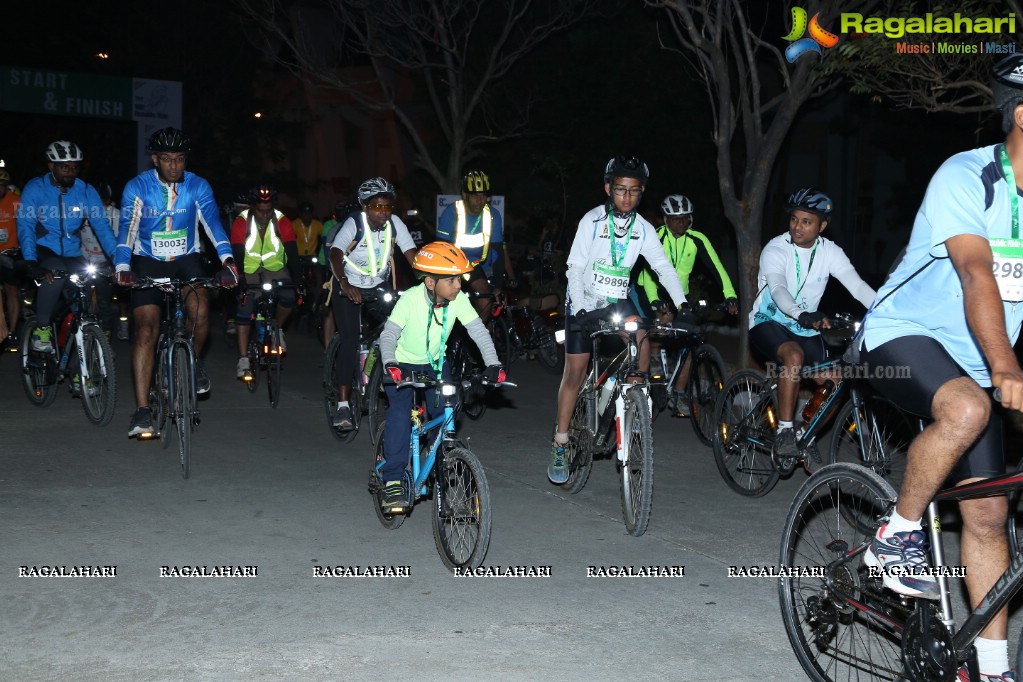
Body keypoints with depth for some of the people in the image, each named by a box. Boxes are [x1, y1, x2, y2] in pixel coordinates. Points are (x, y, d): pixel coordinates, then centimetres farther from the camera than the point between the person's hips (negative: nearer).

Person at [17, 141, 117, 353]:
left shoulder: (86, 191, -2)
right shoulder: (35, 188, -9)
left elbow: (102, 226, -8)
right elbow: (25, 226, -18)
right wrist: (31, 262, -33)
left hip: (72, 255, 3)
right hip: (44, 251, -3)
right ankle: (41, 328, -17)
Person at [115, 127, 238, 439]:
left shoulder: (198, 187, -9)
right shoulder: (137, 187, -12)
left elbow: (213, 223, -19)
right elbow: (127, 229, -19)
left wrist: (227, 260, -36)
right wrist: (122, 268, -36)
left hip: (187, 259, 0)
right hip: (148, 262, 0)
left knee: (200, 311, -28)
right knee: (145, 330, -11)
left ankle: (194, 361, 5)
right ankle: (142, 411, -10)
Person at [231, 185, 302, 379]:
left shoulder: (282, 223, -17)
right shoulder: (241, 222, -20)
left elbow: (292, 254, -18)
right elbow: (237, 255, -22)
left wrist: (298, 282, -24)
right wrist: (239, 281, -32)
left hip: (275, 268, 1)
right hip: (250, 270, -1)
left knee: (289, 297, -25)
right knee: (244, 310, -14)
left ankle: (278, 329, 5)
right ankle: (243, 360, -12)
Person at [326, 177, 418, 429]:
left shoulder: (394, 224, -13)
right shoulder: (353, 224, -23)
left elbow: (412, 254, -17)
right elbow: (335, 254, -37)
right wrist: (344, 283, -55)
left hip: (380, 287, 4)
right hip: (349, 287, -4)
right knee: (351, 340, -16)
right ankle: (343, 404, -15)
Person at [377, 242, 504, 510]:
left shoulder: (459, 300, -19)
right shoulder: (410, 299, -29)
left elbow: (478, 331, -21)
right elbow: (389, 334, -33)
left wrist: (493, 364, -33)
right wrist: (391, 364, -50)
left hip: (434, 363, 4)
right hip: (403, 364, -4)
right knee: (400, 412, -21)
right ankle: (392, 481, -15)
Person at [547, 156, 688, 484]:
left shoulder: (643, 230, -3)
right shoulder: (592, 220, -14)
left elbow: (664, 268, -5)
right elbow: (575, 268, -16)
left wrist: (683, 306, -18)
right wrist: (580, 308, -29)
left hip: (619, 302, 3)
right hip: (585, 302, -3)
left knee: (643, 351, -20)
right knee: (575, 371, -5)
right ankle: (560, 447, 3)